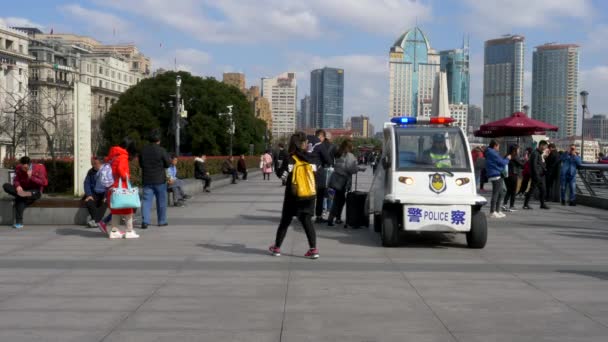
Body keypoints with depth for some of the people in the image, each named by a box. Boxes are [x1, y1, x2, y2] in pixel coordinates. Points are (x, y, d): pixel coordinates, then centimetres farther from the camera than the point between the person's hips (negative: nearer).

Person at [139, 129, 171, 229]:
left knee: (146, 200, 2)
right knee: (161, 201, 10)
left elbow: (140, 164, 11)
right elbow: (168, 164, -6)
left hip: (147, 179, 3)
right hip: (160, 179, -3)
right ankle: (162, 221, 17)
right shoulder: (161, 150, -12)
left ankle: (145, 221, -12)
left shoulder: (143, 150, 1)